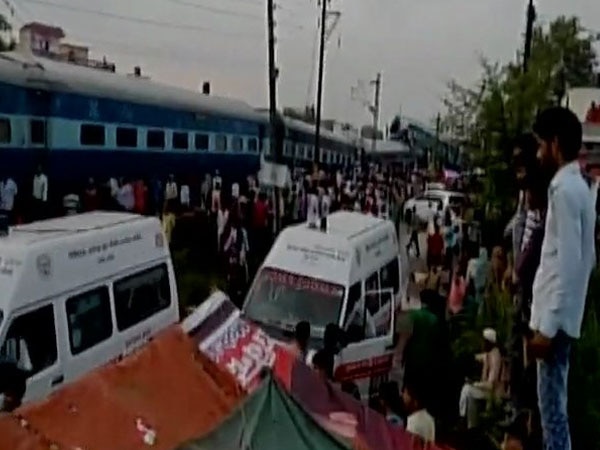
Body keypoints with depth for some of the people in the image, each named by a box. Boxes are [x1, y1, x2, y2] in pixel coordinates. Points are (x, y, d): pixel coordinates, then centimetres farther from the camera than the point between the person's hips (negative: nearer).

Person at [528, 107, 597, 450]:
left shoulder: (565, 189, -17)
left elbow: (568, 264, -22)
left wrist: (547, 326, -20)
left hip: (556, 315, -10)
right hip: (562, 311, 10)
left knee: (551, 402, 0)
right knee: (553, 399, 19)